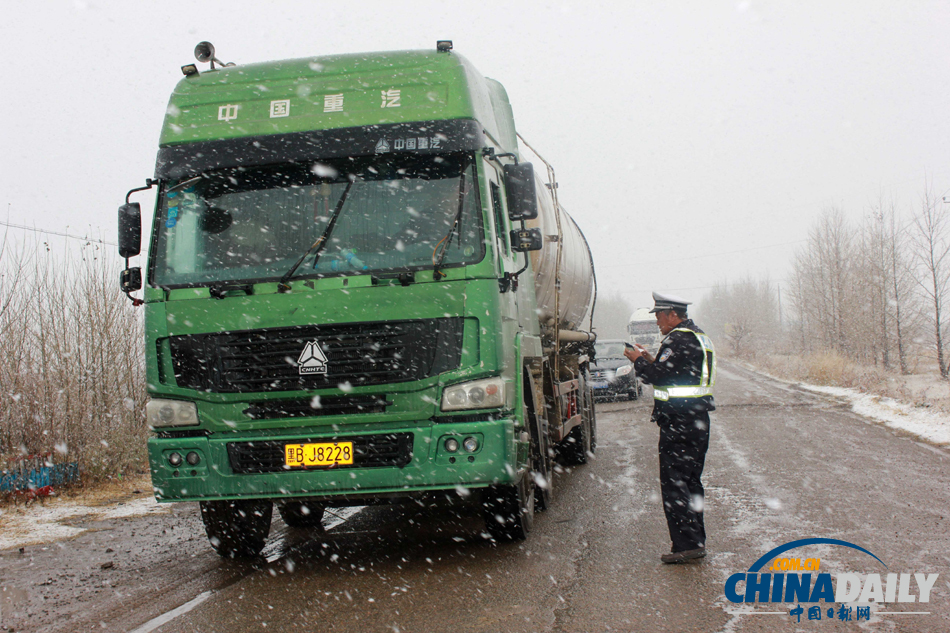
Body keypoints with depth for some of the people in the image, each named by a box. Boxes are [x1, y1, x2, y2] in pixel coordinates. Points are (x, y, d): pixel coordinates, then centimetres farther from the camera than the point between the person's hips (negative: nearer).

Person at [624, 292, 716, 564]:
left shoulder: (678, 340, -15)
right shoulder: (699, 336, 18)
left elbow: (658, 376, -18)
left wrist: (639, 360, -1)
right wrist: (651, 360, 14)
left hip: (678, 423, -10)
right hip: (698, 419, 10)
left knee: (674, 483, -8)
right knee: (690, 481, 16)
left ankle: (686, 545, -10)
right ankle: (696, 540, 21)